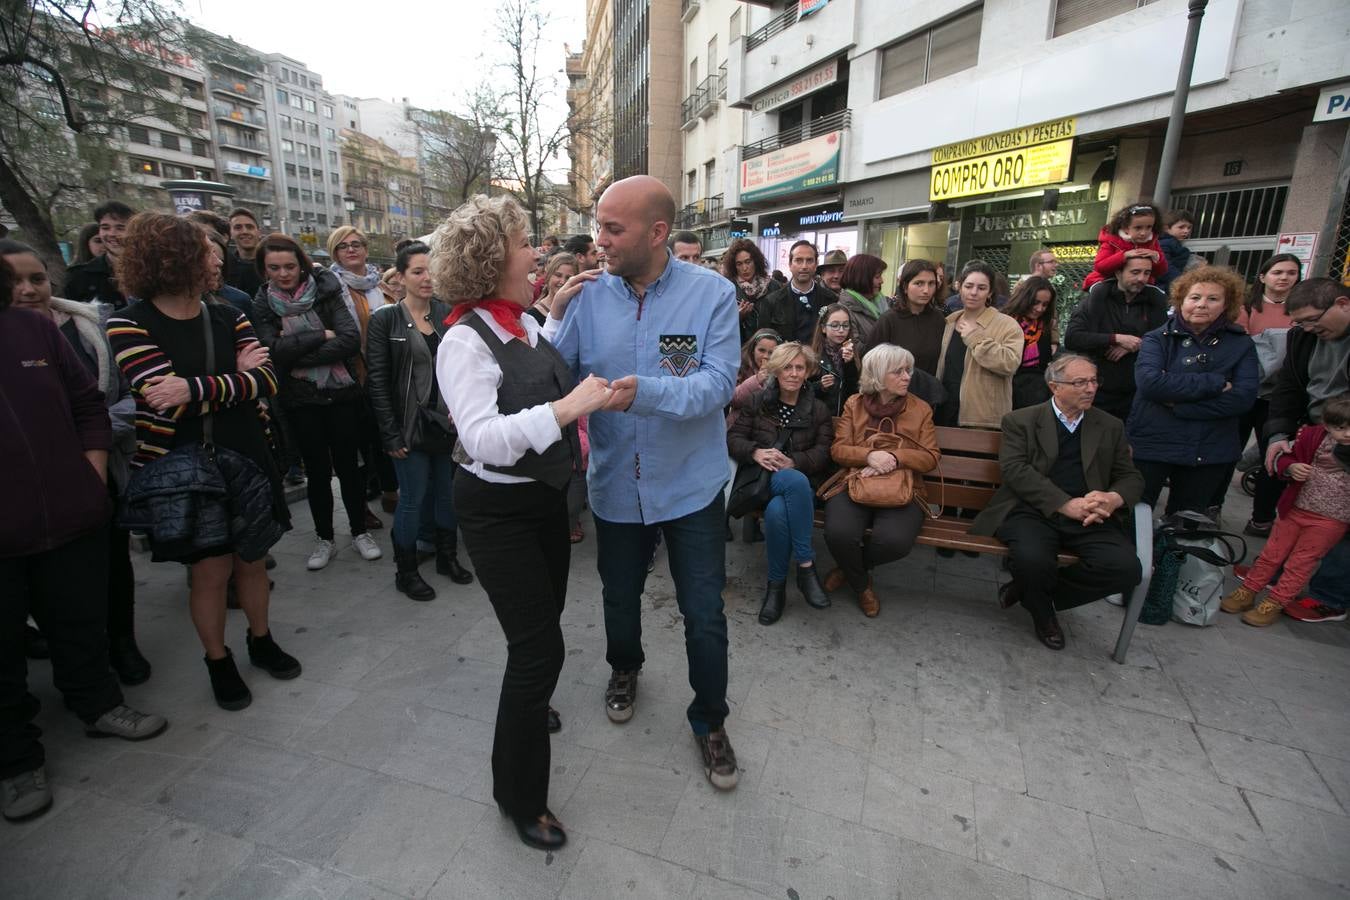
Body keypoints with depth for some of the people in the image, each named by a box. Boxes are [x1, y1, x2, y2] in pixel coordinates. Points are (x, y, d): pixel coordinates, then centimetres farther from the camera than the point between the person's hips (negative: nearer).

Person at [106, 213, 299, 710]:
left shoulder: (227, 316, 2)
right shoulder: (130, 325, -9)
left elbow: (266, 379, -13)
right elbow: (172, 398, -22)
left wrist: (194, 389, -24)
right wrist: (235, 379, -12)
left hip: (243, 459, 4)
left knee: (251, 558, 14)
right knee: (211, 569, 5)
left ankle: (261, 640, 36)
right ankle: (218, 661, 28)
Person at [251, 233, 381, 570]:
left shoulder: (326, 291, -2)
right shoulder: (262, 305, 3)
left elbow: (351, 339, -15)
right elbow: (274, 350, -11)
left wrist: (300, 357, -15)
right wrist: (321, 335, -13)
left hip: (342, 394, -1)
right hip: (301, 402, 1)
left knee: (348, 465, 6)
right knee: (317, 470, 10)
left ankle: (360, 531, 22)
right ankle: (324, 538, 26)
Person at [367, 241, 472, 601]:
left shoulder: (447, 314, 5)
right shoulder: (385, 320, -4)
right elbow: (377, 381, -7)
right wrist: (391, 435, -11)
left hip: (449, 421, 4)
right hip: (412, 425, -3)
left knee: (447, 492, 13)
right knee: (412, 498, 4)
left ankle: (448, 557, 32)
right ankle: (405, 572, 22)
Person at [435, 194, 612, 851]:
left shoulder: (527, 323, 4)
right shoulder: (465, 341, -20)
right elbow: (481, 438, -31)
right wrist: (563, 409, -38)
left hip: (545, 497, 8)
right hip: (498, 512, -8)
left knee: (543, 621, 24)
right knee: (540, 646, -2)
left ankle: (526, 709, 56)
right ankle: (520, 794, 23)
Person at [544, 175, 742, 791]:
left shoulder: (712, 294, -11)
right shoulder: (589, 295, -6)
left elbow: (718, 383, -20)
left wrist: (648, 391, -36)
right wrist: (555, 317, -20)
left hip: (691, 485, -2)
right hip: (617, 483, 3)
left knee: (704, 615, 8)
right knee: (620, 597, 23)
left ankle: (709, 721, 36)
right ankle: (624, 669, 56)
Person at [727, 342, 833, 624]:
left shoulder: (818, 410, 15)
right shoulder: (758, 402, 14)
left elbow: (823, 453, 3)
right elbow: (733, 437, 5)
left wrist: (792, 461, -17)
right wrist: (755, 452, -16)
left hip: (800, 481, 1)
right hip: (762, 479, 0)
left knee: (777, 511, -37)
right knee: (794, 480, -38)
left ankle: (776, 584, -18)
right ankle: (807, 565, -26)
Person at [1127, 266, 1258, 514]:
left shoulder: (1241, 345, 4)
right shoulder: (1157, 339, -2)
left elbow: (1243, 398, -9)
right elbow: (1149, 382, -20)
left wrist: (1178, 404, -16)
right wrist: (1215, 384, -18)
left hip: (1209, 453, 3)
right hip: (1151, 444, -3)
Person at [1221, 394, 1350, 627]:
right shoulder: (1312, 437, -6)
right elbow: (1285, 458, 6)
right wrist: (1291, 467, -15)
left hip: (1330, 520, -2)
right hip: (1295, 509, 2)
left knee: (1300, 563, 7)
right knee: (1272, 553, 13)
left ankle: (1276, 603, 18)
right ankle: (1247, 592, 25)